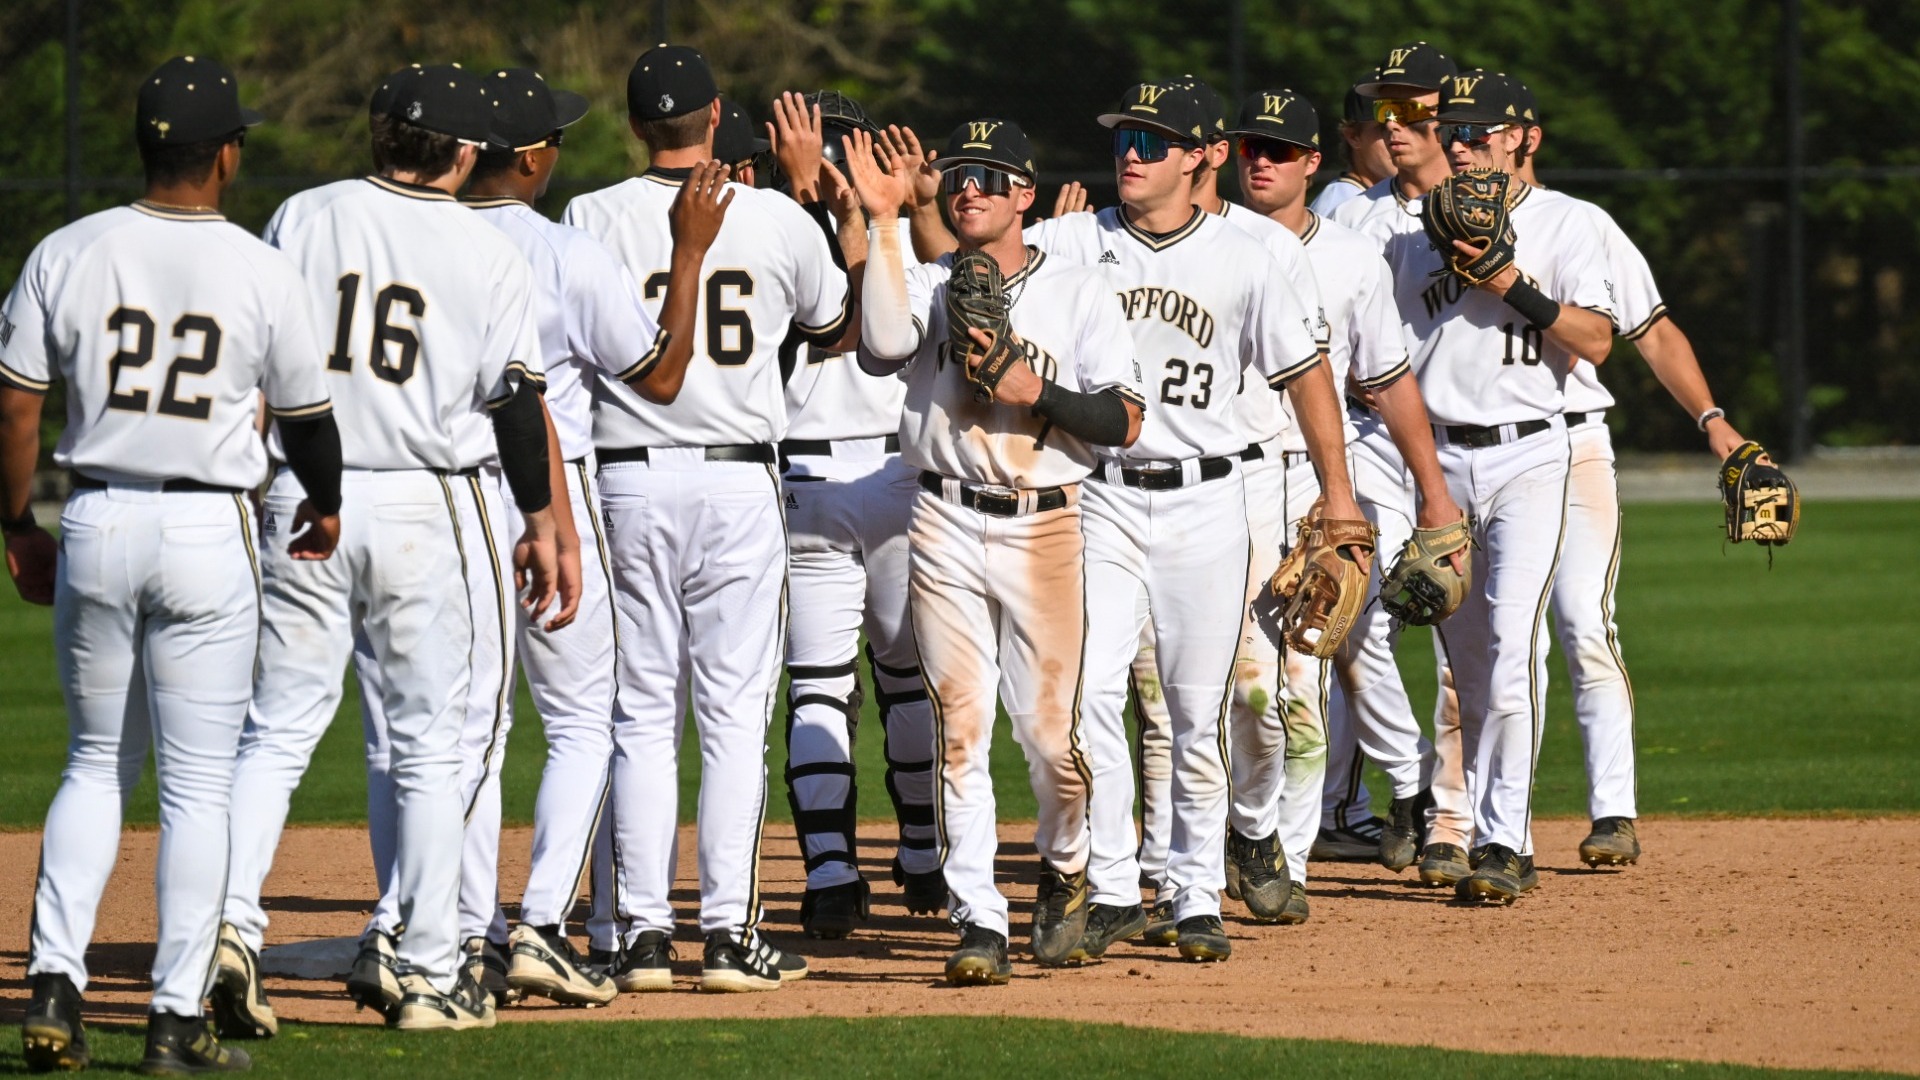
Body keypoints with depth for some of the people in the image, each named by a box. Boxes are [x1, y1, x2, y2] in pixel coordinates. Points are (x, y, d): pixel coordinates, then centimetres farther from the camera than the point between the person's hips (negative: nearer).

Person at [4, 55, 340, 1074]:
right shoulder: (262, 273, -6)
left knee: (96, 762, 17)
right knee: (197, 781, 4)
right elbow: (306, 420, 4)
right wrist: (325, 507, 24)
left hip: (93, 527, 3)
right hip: (207, 533, -2)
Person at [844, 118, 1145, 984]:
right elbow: (883, 344, -15)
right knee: (959, 725, -5)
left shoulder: (1078, 294, 6)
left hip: (1044, 528, -1)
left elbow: (1124, 420, -2)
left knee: (1050, 727, 0)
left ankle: (1064, 869, 29)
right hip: (947, 526, 1)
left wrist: (1033, 391, -14)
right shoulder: (927, 286, 9)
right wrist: (883, 225, -17)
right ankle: (979, 921, -4)